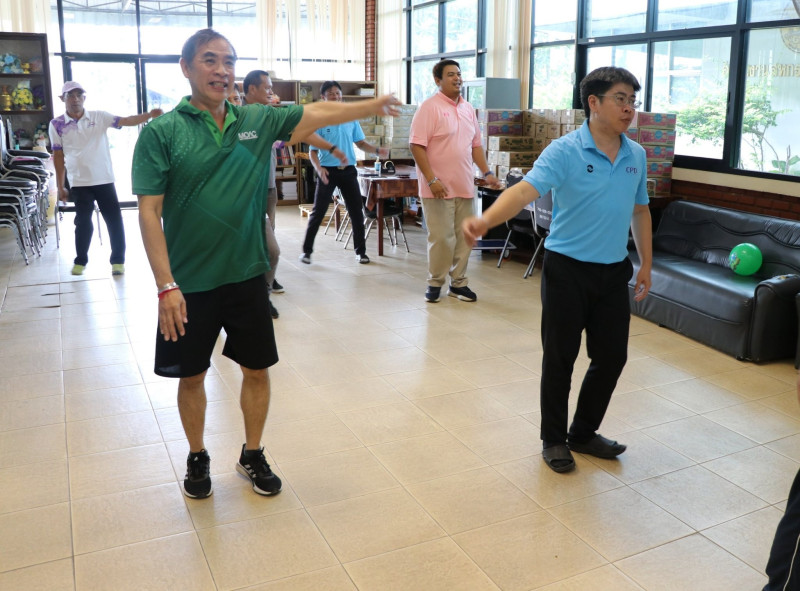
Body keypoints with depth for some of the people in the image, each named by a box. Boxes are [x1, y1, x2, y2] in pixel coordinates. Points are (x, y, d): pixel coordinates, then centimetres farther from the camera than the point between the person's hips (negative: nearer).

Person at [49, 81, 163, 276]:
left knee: (114, 219, 1)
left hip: (104, 179, 0)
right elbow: (58, 156, 5)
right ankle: (80, 261, 23)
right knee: (83, 222, 6)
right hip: (79, 183, 0)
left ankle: (118, 260, 14)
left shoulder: (99, 117, 1)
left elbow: (126, 121, -10)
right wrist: (60, 187, 5)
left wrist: (149, 115, -28)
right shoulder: (57, 125, 1)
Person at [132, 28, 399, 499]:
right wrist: (166, 285, -17)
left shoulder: (258, 121, 2)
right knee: (192, 374, 13)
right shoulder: (161, 133, -8)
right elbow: (150, 212, -12)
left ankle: (253, 454, 34)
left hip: (247, 275, 3)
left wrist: (373, 106, -11)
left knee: (257, 370, 12)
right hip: (189, 283, -2)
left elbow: (319, 113, 0)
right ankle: (198, 457, 36)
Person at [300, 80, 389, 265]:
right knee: (318, 213, 1)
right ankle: (307, 250, 13)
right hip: (328, 171, -3)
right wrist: (318, 168, -23)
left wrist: (377, 151, -8)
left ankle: (360, 251, 16)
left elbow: (361, 143, 10)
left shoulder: (351, 118, 6)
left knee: (356, 211, 5)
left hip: (348, 170, 3)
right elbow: (313, 151, -4)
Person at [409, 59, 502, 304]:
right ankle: (435, 282, 15)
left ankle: (458, 282, 20)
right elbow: (417, 146, -15)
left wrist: (487, 172, 6)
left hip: (464, 186, 6)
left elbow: (476, 144, 18)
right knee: (441, 238, -1)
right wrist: (432, 179, -21)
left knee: (465, 236, 9)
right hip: (439, 187, -6)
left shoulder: (468, 109, 12)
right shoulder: (430, 107, -9)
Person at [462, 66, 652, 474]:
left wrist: (646, 265, 18)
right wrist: (485, 220, -45)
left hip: (614, 272, 6)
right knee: (560, 359, 5)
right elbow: (526, 189, -27)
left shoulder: (636, 155, 7)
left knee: (611, 356, 11)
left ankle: (584, 433, 32)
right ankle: (554, 439, 25)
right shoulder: (565, 151, -13)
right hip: (567, 270, -5)